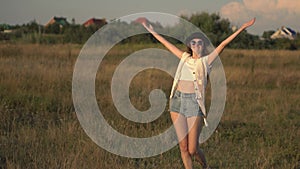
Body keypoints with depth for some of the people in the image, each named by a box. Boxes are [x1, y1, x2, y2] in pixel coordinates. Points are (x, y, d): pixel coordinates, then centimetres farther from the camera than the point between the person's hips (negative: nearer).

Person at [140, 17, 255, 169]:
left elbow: (223, 44, -5)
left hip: (194, 104, -3)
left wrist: (242, 28, -9)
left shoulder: (206, 60, 3)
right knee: (183, 146, 3)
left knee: (193, 149, 1)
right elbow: (166, 43, 19)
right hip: (178, 101, 3)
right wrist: (151, 31, 23)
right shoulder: (185, 57, 12)